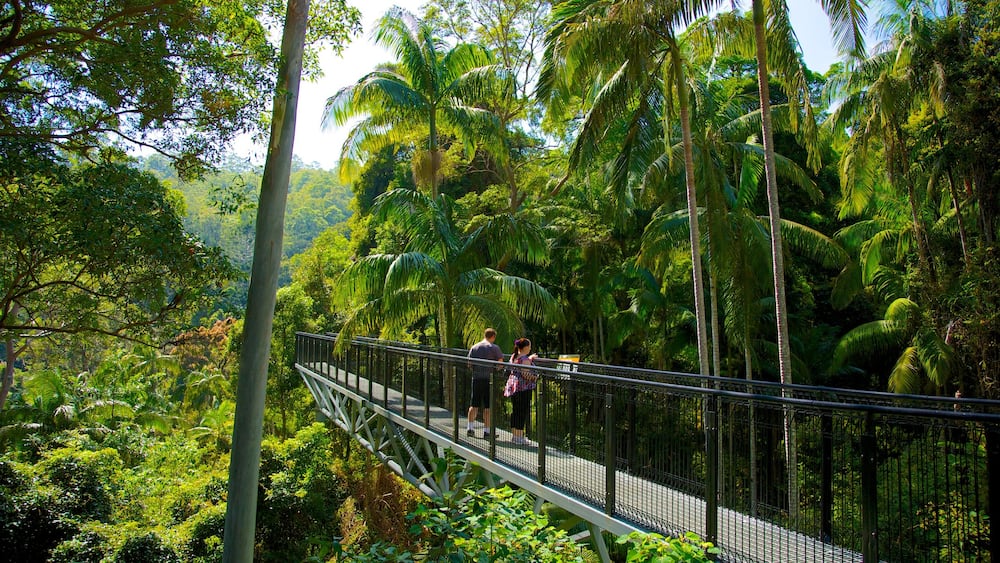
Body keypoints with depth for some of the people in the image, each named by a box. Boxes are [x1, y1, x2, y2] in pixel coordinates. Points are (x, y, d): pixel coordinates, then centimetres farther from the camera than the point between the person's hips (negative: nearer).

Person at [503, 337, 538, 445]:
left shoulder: (513, 356, 11)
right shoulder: (525, 359, -16)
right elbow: (526, 374, -20)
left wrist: (530, 358, 33)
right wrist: (536, 376, -4)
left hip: (512, 387, 9)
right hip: (523, 388, -9)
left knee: (515, 412, 14)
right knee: (523, 412, -2)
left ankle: (514, 435, 20)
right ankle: (519, 437, 0)